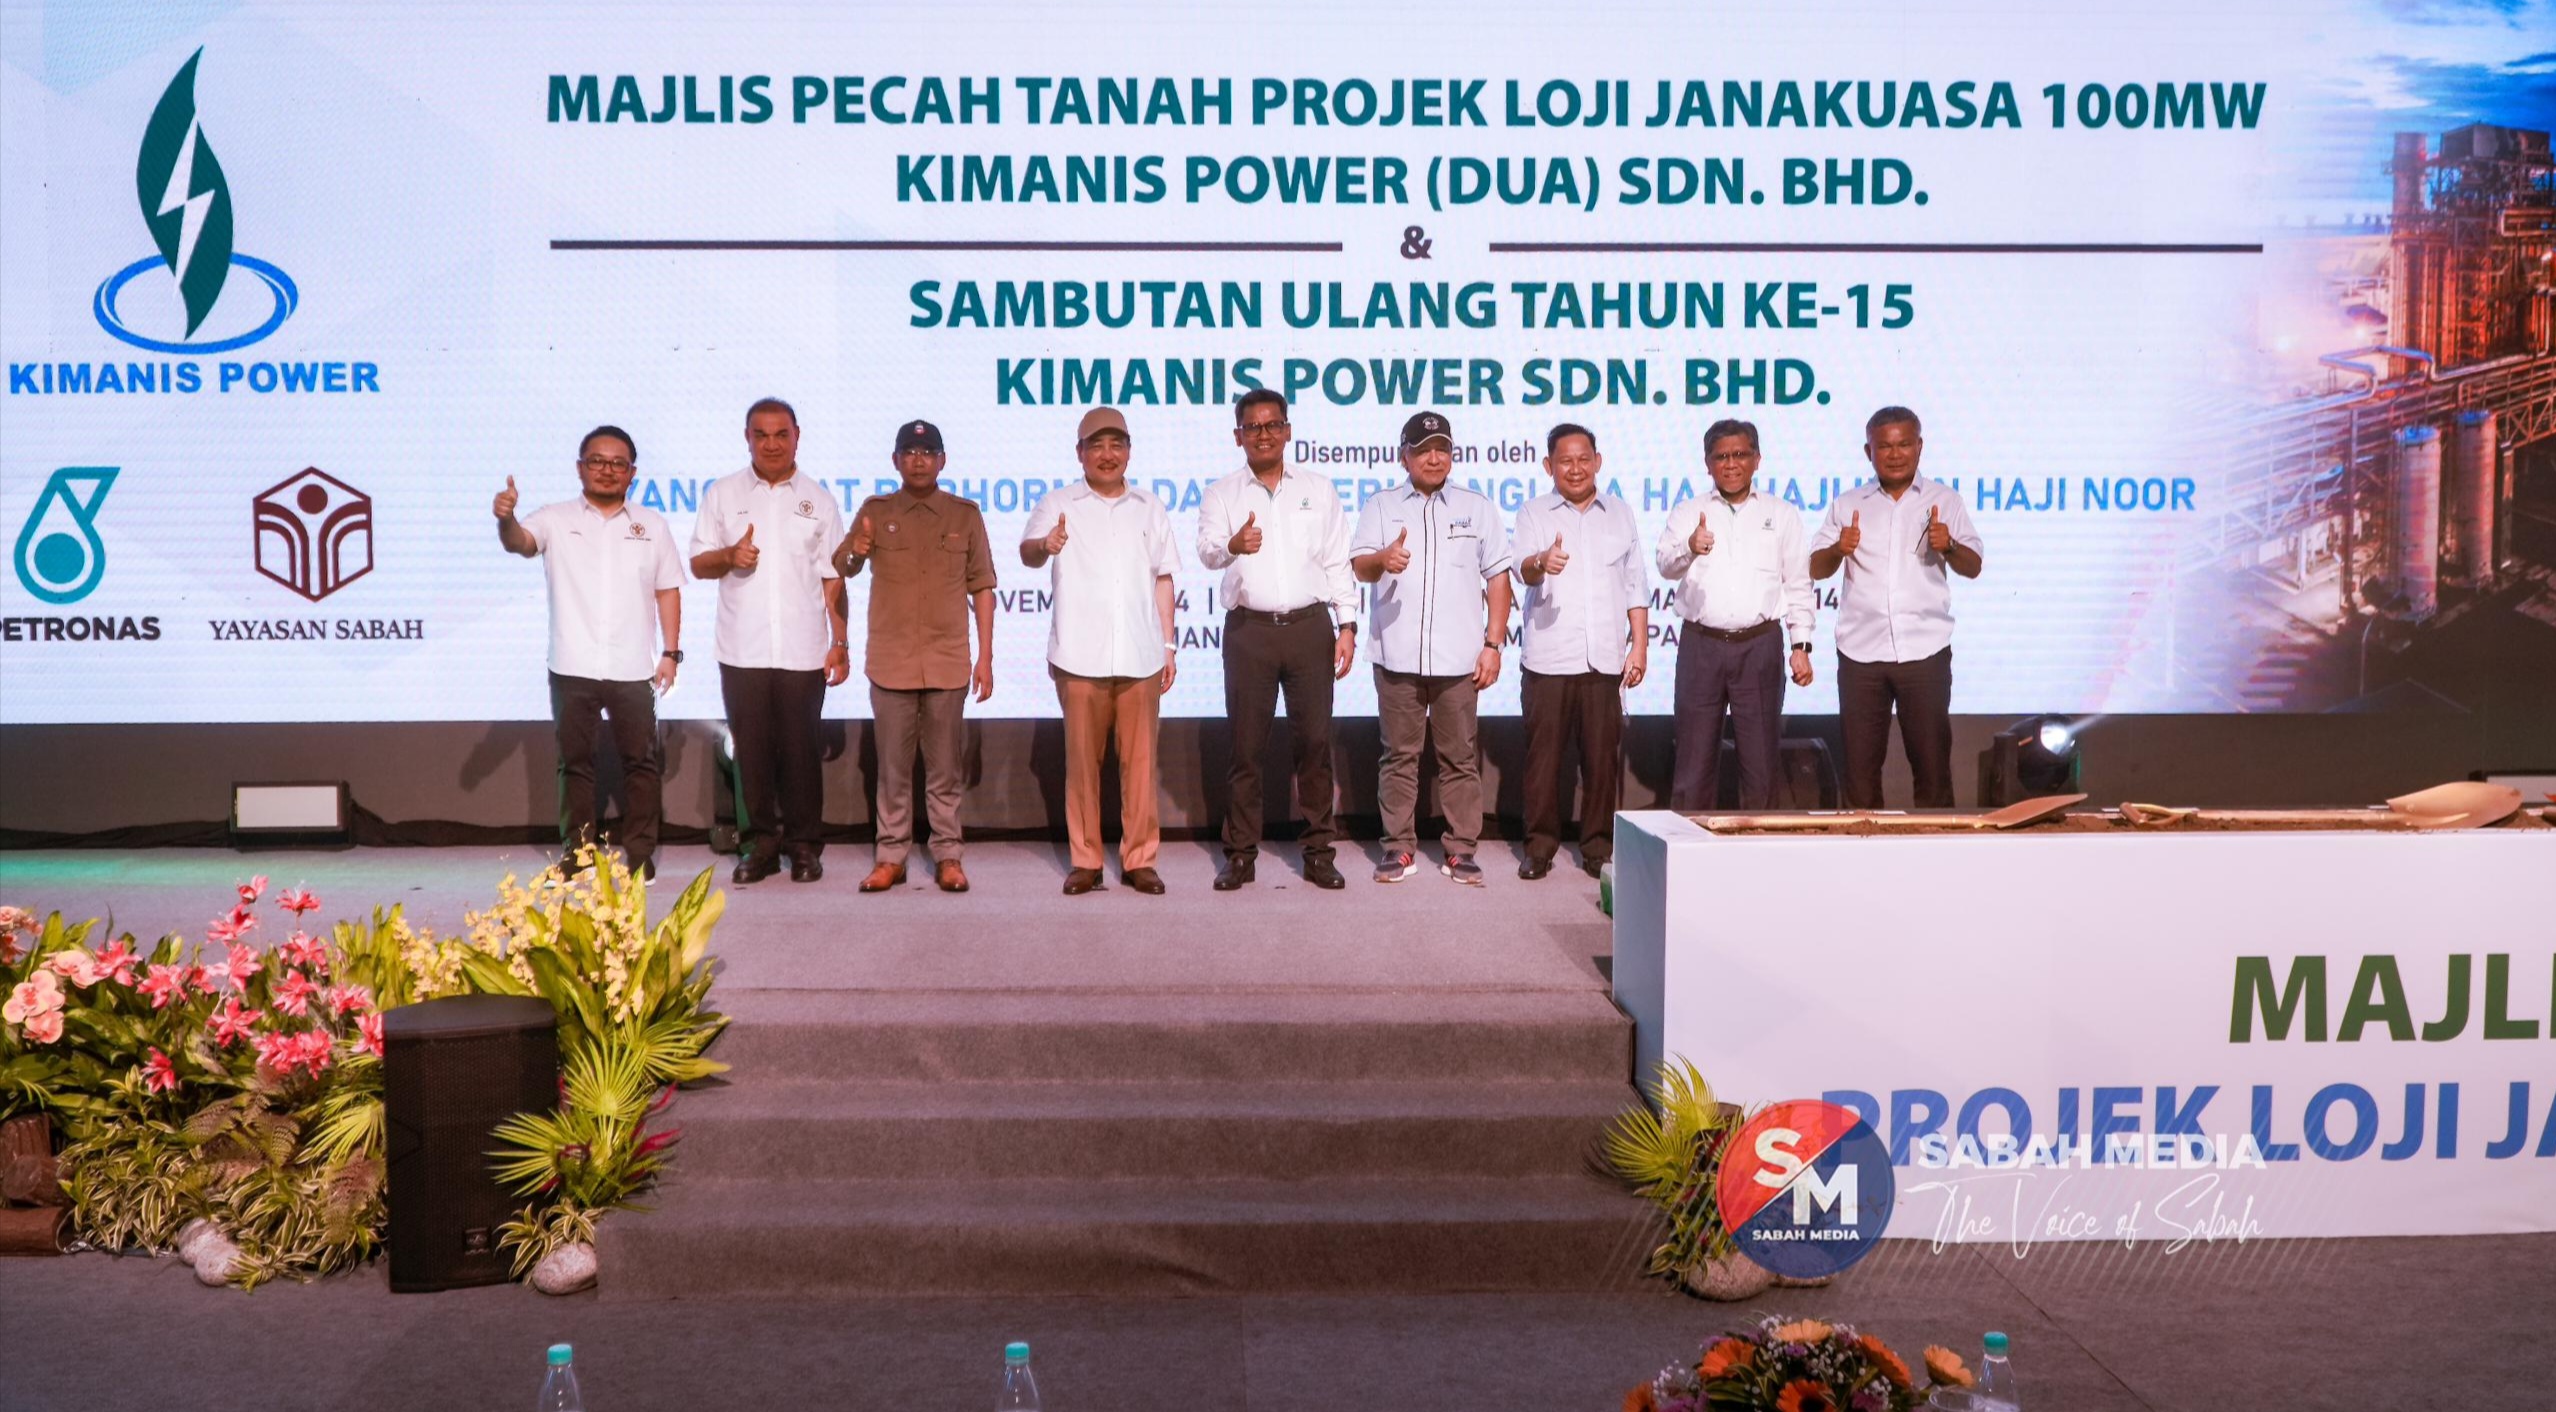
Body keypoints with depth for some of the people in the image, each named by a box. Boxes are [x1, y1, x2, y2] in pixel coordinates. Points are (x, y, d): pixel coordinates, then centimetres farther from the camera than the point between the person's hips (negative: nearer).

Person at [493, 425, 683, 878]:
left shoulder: (652, 525, 9)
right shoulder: (555, 520, 4)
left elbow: (668, 591, 9)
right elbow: (519, 542, -16)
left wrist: (671, 652, 2)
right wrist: (505, 520, -40)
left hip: (633, 669, 1)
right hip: (572, 668, 0)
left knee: (641, 759, 4)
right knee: (575, 760, 7)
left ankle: (639, 852, 12)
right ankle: (575, 851, 16)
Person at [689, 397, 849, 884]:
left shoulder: (817, 498, 8)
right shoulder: (722, 494, 8)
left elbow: (832, 578, 8)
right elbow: (698, 564, 9)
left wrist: (840, 642, 3)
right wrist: (728, 556, -13)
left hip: (803, 652, 0)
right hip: (742, 652, 1)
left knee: (801, 750, 2)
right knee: (752, 749, 4)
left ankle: (803, 844, 12)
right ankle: (760, 842, 15)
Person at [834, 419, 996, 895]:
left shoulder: (966, 514, 4)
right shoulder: (874, 511, 5)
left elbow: (981, 588, 5)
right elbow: (840, 569, 3)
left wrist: (986, 657, 1)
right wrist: (856, 553, -22)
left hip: (948, 662, 0)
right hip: (891, 662, 1)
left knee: (945, 767, 6)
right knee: (892, 766, 6)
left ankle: (948, 856, 12)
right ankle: (890, 856, 14)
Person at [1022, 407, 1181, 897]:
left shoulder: (1149, 508, 15)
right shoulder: (1059, 504, 4)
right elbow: (1027, 551, -13)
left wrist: (1169, 645, 12)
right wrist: (1044, 545, -37)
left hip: (1140, 657, 2)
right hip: (1080, 657, -2)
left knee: (1140, 760, 2)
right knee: (1082, 760, 2)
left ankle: (1140, 859, 9)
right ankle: (1085, 860, 11)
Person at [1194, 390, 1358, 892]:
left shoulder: (1318, 489, 11)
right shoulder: (1221, 494, 6)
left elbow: (1338, 563, 11)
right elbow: (1207, 550, -12)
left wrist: (1347, 625, 2)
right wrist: (1232, 545, -36)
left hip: (1310, 626, 1)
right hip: (1249, 629, -1)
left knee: (1314, 740, 2)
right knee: (1246, 743, 2)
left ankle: (1318, 851, 10)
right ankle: (1240, 853, 10)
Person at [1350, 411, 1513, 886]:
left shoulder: (1477, 507, 10)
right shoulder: (1381, 506, 9)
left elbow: (1497, 577, 9)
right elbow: (1358, 565, -4)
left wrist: (1493, 643, 1)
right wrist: (1382, 559, -28)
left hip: (1457, 657, 0)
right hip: (1397, 655, 0)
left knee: (1459, 757, 4)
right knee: (1399, 755, 5)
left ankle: (1460, 849, 10)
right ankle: (1399, 848, 12)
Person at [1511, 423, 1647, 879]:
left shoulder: (1620, 514, 14)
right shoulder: (1533, 514, 6)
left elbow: (1635, 587, 15)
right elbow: (1522, 568, -12)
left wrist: (1640, 645, 6)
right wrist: (1541, 562, -35)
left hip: (1605, 659, 2)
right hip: (1547, 659, -2)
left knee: (1603, 755, 2)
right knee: (1544, 753, 1)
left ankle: (1598, 846, 12)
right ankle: (1540, 844, 11)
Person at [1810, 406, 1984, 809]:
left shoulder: (1944, 500, 8)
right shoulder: (1847, 505, 10)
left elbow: (1973, 568, 5)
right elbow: (1815, 569, 8)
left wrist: (1949, 547, -16)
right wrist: (1838, 550, -13)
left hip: (1925, 652, -1)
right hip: (1861, 654, 1)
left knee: (1932, 761, 2)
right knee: (1860, 763, 4)